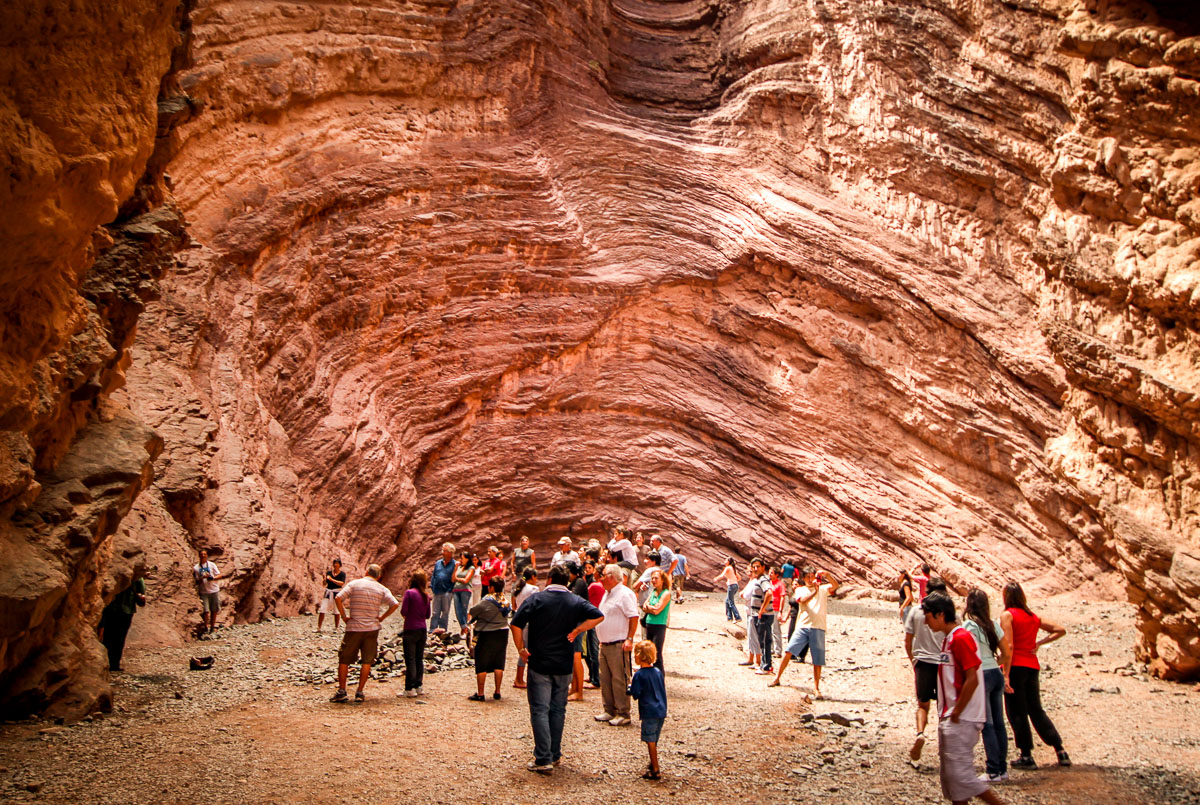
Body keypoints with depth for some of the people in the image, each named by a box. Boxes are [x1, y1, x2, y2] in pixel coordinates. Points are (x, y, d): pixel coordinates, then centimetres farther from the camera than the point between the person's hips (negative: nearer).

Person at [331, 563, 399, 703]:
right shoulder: (382, 589, 4)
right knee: (367, 661, 7)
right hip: (372, 628, 1)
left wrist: (344, 616, -4)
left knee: (344, 660, 10)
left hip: (354, 627, -1)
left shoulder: (354, 584, 1)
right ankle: (359, 693, 5)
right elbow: (395, 604, -6)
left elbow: (338, 598, -12)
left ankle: (341, 691, 8)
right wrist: (382, 618, 2)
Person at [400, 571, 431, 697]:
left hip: (410, 629, -5)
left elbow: (403, 611, -14)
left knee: (410, 660, -1)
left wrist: (406, 616, 7)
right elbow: (427, 615, 11)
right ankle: (419, 686, 16)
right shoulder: (426, 595, 7)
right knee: (419, 659, 13)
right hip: (422, 629, 5)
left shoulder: (409, 592, -10)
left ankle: (410, 688, 0)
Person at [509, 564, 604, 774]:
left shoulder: (537, 599, -7)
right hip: (564, 665, 3)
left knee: (540, 711, 0)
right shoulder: (576, 602, 1)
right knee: (558, 709, 15)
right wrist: (576, 631, -2)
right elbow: (598, 616, -7)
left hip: (539, 664, -3)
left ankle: (543, 760, -4)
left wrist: (521, 648, -4)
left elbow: (515, 625, -15)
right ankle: (555, 754, 23)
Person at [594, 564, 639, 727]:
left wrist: (629, 639, -22)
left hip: (618, 645, -10)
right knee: (605, 679, 13)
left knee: (619, 680, -5)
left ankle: (623, 714, 3)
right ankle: (609, 711, 23)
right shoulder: (607, 594, 16)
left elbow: (634, 617, -18)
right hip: (605, 644, 10)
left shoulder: (625, 594, -14)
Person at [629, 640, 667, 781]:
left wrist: (630, 685, 4)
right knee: (654, 741, 19)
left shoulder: (639, 675, -14)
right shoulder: (658, 671, 7)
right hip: (661, 711, 7)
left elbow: (635, 694, -14)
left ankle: (655, 770, 0)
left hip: (649, 712, -7)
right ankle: (653, 765, 29)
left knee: (650, 741, -1)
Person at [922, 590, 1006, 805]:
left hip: (961, 720, -10)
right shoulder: (948, 639, 14)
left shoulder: (961, 638, -16)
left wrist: (956, 713, -16)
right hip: (949, 718, 10)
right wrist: (945, 714, 15)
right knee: (949, 773, 11)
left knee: (959, 773, -6)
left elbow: (972, 679, -21)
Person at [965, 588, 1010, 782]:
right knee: (998, 723, 11)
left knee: (987, 725, -2)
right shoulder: (991, 624, 10)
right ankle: (1003, 769, 17)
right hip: (997, 674, 7)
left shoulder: (970, 624, -11)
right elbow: (1005, 652, 15)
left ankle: (994, 772, 1)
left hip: (982, 675, -7)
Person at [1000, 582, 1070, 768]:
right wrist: (1039, 643, 10)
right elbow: (1060, 630, 16)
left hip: (1015, 667, -6)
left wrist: (1005, 674, -17)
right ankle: (1060, 751, 14)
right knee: (1036, 710, 16)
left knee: (1016, 712, 2)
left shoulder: (1007, 615, -8)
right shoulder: (1033, 617, 13)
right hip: (1032, 666, 6)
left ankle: (1026, 756, 4)